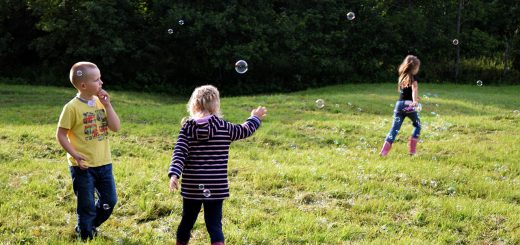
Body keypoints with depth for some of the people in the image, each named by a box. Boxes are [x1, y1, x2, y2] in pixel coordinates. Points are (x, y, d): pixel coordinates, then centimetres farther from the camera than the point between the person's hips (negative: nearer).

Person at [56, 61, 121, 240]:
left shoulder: (101, 102, 4)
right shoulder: (72, 108, -13)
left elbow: (116, 127, -2)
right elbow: (61, 134, -9)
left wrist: (107, 105, -10)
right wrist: (75, 155, -17)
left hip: (104, 163, 6)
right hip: (82, 166, -6)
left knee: (109, 201, 12)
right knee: (87, 206, 3)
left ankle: (90, 226, 36)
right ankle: (86, 237, 22)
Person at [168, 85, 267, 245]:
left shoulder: (187, 128, -3)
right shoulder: (224, 128, -5)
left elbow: (179, 153, -12)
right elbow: (245, 130, 11)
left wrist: (174, 174, -17)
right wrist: (255, 118, 28)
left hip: (191, 188, 2)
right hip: (216, 188, -2)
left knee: (187, 222, 17)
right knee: (214, 224, 1)